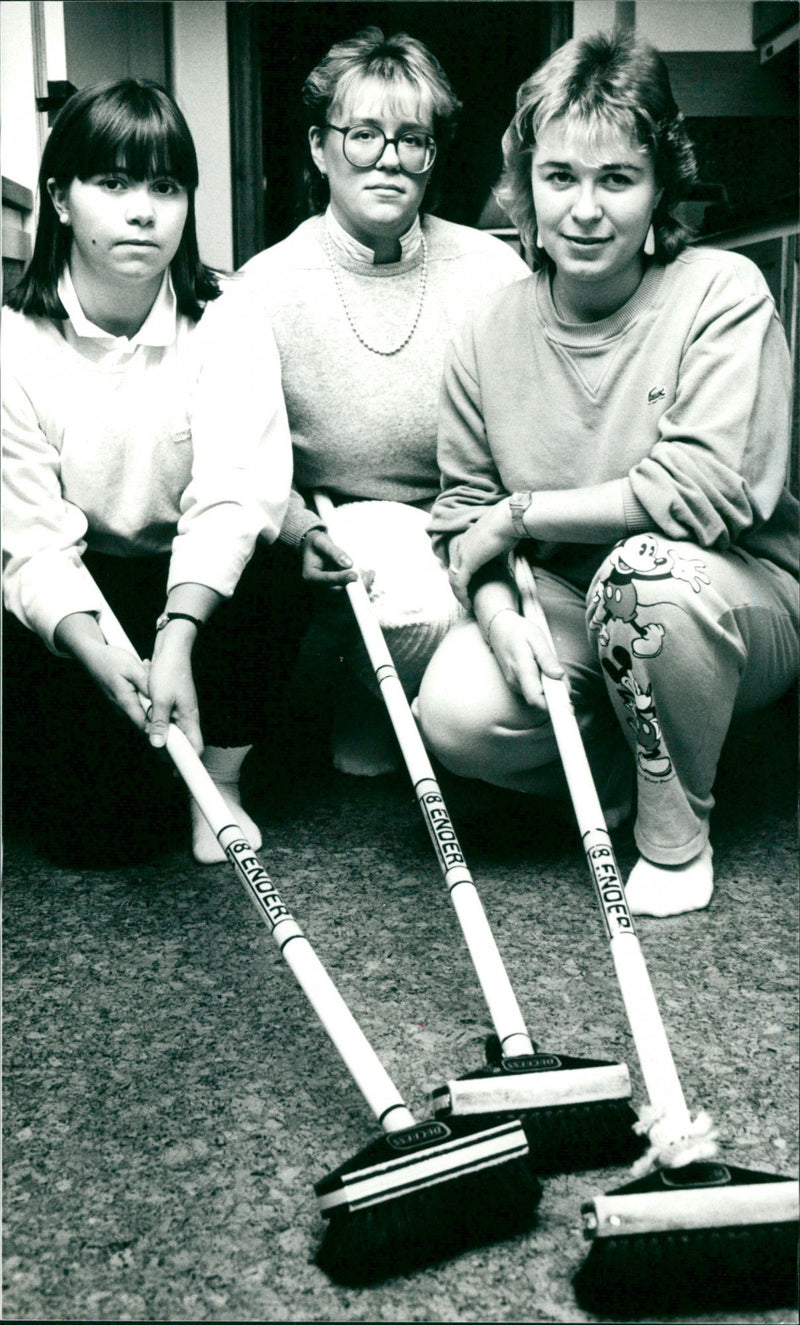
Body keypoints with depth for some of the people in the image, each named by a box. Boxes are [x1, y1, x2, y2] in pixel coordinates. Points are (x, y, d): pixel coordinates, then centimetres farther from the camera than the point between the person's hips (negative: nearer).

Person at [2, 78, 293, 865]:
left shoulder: (228, 329, -11)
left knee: (266, 584, -32)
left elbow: (231, 501, -24)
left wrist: (176, 640, -41)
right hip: (77, 591, -1)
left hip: (198, 578, 2)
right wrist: (101, 655, -38)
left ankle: (219, 780, -7)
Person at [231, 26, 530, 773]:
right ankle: (368, 721, 3)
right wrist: (304, 532, -20)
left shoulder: (495, 273, -1)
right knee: (417, 607, -33)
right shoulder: (265, 288, -4)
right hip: (349, 534, -1)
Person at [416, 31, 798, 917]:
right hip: (564, 614, 3)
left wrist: (522, 511, -19)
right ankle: (621, 768, 10)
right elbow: (463, 511, 1)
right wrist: (499, 616, -20)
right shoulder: (492, 332, -1)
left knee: (647, 569, -37)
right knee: (456, 715, -24)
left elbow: (709, 490, -26)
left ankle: (677, 831, -11)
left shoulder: (723, 295, -14)